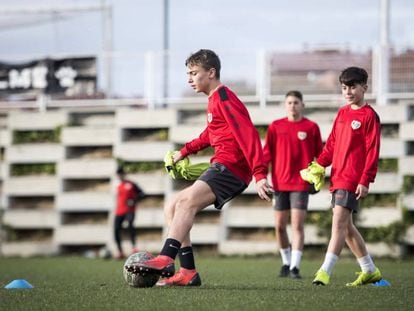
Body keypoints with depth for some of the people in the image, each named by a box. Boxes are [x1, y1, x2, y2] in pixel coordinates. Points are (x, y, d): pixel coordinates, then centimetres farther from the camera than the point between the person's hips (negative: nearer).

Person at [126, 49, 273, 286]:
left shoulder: (224, 98, -10)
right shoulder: (215, 99, 20)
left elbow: (248, 134, -20)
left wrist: (259, 174, -29)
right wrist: (185, 151, 30)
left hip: (230, 167, -10)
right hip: (222, 168, 10)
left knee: (186, 201, -28)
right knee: (173, 208, 8)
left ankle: (165, 261, -40)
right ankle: (188, 272, 1)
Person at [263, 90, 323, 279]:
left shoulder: (311, 127, 1)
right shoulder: (275, 127, 6)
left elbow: (319, 154, 7)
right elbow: (267, 153, 8)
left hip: (301, 184, -3)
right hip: (280, 183, 3)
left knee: (297, 225, -10)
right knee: (279, 226, 6)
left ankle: (295, 266, -11)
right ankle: (286, 262, 22)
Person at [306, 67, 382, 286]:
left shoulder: (369, 116, -6)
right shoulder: (342, 113, 16)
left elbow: (372, 151, -10)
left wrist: (366, 181, -16)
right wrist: (319, 164, 5)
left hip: (353, 179, -8)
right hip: (337, 177, 8)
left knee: (339, 222, -17)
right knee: (346, 226, 12)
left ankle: (325, 271, -23)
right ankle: (370, 270, 22)